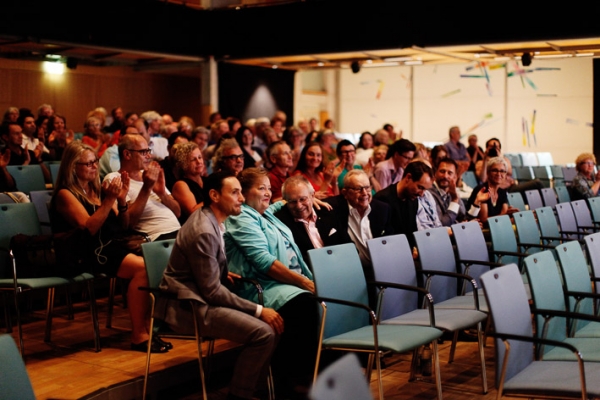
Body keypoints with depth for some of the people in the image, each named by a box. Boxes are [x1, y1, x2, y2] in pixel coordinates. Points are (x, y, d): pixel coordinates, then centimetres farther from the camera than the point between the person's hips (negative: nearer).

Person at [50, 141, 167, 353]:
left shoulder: (98, 189, 16)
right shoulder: (65, 194, -2)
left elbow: (122, 226, 15)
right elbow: (89, 228, -16)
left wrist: (122, 199, -2)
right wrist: (109, 199, -20)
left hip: (110, 246, 7)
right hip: (88, 253, -7)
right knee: (142, 267, -28)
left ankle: (153, 322, -18)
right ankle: (139, 336, -23)